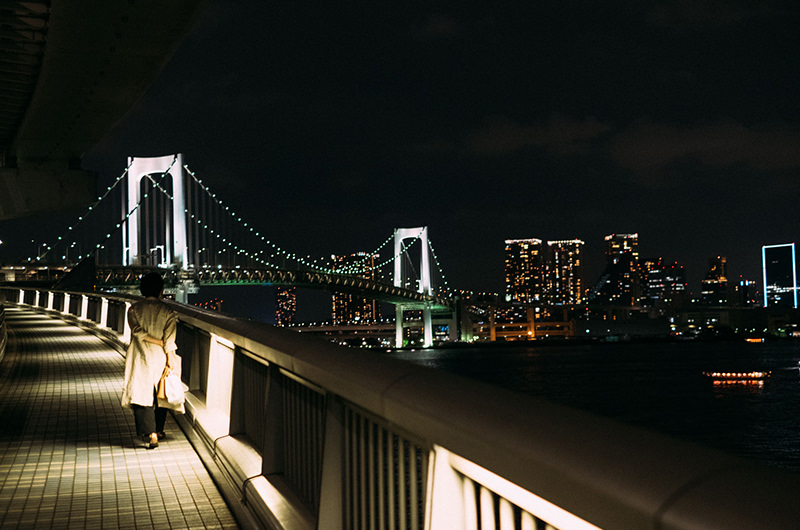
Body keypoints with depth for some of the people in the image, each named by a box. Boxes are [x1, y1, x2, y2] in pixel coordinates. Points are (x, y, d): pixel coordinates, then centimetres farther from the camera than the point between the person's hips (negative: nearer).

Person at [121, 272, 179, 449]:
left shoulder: (134, 309, -2)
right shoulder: (167, 311, -4)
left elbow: (138, 332, -13)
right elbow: (170, 339, -9)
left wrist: (158, 342, -8)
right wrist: (170, 357, -7)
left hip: (140, 359, -1)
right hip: (160, 358, 1)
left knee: (142, 395, -2)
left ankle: (150, 434, -15)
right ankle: (158, 429, 30)